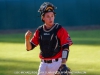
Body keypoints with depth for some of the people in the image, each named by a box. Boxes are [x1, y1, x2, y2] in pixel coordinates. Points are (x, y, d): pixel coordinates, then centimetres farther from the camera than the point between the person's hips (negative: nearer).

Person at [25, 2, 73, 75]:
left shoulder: (60, 30, -7)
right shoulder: (39, 31, 6)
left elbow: (66, 48, -11)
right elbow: (29, 48, 7)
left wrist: (63, 65, -20)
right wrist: (27, 39, -15)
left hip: (56, 63, -5)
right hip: (44, 64, 5)